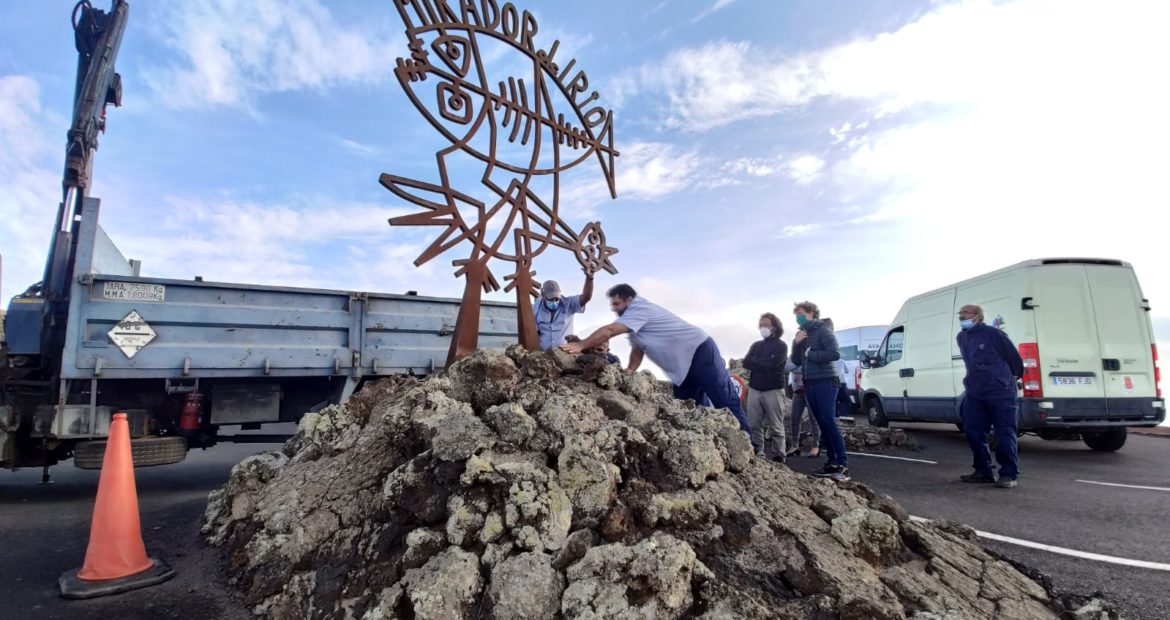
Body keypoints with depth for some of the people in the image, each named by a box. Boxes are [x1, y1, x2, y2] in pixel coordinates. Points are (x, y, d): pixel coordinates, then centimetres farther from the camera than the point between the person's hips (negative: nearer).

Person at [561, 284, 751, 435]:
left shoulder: (639, 309, -18)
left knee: (724, 400, -7)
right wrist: (630, 371, -4)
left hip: (700, 352, -10)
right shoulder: (635, 319, 13)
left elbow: (609, 331, -28)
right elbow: (637, 349, 12)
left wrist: (580, 346, -27)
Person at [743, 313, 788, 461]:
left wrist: (756, 360, 0)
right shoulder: (755, 345, 17)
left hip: (773, 390, -4)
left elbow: (773, 363, -13)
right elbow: (746, 363, 4)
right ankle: (757, 454, 9)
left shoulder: (780, 345, 3)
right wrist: (764, 364, -8)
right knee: (754, 425, 2)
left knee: (776, 426, -2)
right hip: (754, 389, 5)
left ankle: (778, 456, 2)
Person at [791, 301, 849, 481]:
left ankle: (843, 465, -12)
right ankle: (832, 463, 9)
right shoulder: (802, 335, 17)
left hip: (825, 382, -7)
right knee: (822, 423, 6)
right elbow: (796, 361, 13)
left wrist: (810, 354, -12)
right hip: (809, 384, 7)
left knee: (829, 422, -13)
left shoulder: (823, 331, -5)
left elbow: (835, 354, -17)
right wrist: (796, 344, -2)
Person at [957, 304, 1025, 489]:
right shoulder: (961, 337, 11)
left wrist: (1015, 377, 11)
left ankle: (1008, 474, 4)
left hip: (1001, 393, -7)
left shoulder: (993, 333, -10)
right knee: (973, 432, 6)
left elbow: (1014, 356, -2)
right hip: (974, 394, 7)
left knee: (1005, 434, -3)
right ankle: (983, 471, 18)